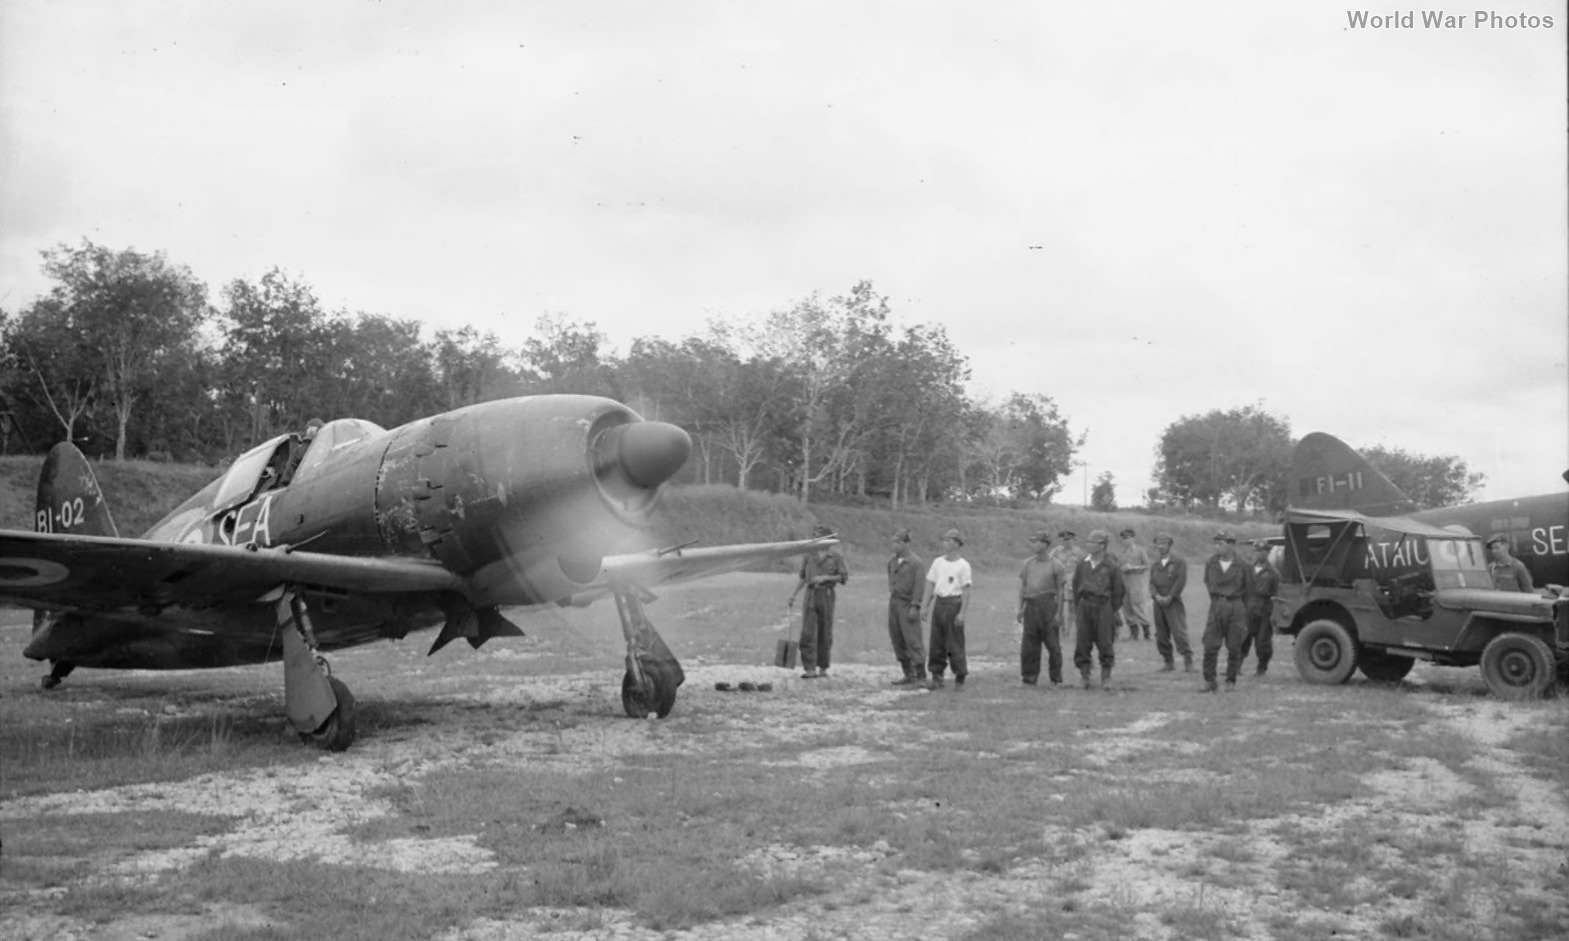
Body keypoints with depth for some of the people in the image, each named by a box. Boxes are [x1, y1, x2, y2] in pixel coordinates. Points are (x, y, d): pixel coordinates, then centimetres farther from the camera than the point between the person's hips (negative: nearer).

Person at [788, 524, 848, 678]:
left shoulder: (836, 557, 3)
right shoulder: (809, 556, 12)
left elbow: (844, 577, -1)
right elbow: (803, 577, 16)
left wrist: (825, 577, -13)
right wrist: (794, 595, 10)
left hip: (826, 595, -2)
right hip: (811, 594, 2)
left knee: (825, 634, 4)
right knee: (807, 633, -10)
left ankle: (823, 668, 16)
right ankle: (810, 669, -12)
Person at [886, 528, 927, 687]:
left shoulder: (916, 562, -12)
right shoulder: (892, 560, 10)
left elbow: (919, 585, -15)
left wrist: (915, 607, -19)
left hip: (907, 604, -7)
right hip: (894, 602, 7)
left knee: (912, 640, -10)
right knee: (897, 639, 8)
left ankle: (921, 677, -6)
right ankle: (909, 675, 16)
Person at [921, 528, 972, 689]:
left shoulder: (963, 565, -5)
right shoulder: (937, 562, 11)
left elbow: (966, 590, -8)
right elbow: (930, 585, 13)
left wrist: (962, 612, -15)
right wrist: (924, 606, 7)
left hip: (954, 603, -5)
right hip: (939, 603, 5)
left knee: (955, 644, -3)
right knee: (936, 643, 5)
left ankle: (960, 679, 7)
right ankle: (937, 677, 13)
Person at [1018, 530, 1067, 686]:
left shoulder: (1055, 565, -1)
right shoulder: (1028, 563, 12)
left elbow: (1060, 590, -1)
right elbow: (1022, 586, 16)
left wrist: (1058, 612, -7)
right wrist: (1020, 608, 10)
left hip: (1047, 604, -4)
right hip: (1030, 606, 4)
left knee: (1053, 645, 1)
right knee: (1029, 646, 4)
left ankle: (1056, 679, 10)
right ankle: (1029, 678, 11)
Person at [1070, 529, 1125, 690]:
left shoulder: (1112, 567, -2)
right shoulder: (1082, 564, 7)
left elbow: (1118, 591, 4)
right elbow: (1076, 586, 15)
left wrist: (1112, 611, 4)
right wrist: (1077, 606, 11)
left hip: (1103, 606, -3)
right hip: (1085, 605, 3)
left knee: (1105, 643, -1)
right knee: (1082, 642, 0)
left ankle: (1106, 677, 9)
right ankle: (1084, 673, 10)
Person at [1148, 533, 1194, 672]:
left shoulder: (1179, 563, 2)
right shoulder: (1155, 565, 16)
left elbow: (1181, 581, -8)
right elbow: (1151, 583, 7)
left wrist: (1170, 597, -14)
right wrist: (1157, 596, -11)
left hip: (1174, 603, -5)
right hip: (1159, 603, 5)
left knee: (1179, 632, -13)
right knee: (1161, 635, 4)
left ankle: (1188, 662, -10)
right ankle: (1169, 663, 12)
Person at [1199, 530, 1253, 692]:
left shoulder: (1241, 565, -5)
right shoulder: (1211, 563, 4)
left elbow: (1248, 588, 7)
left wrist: (1234, 597, 8)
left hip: (1236, 607, -2)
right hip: (1216, 606, 2)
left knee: (1234, 647, 3)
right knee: (1210, 646, -4)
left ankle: (1231, 681, 13)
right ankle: (1210, 681, 2)